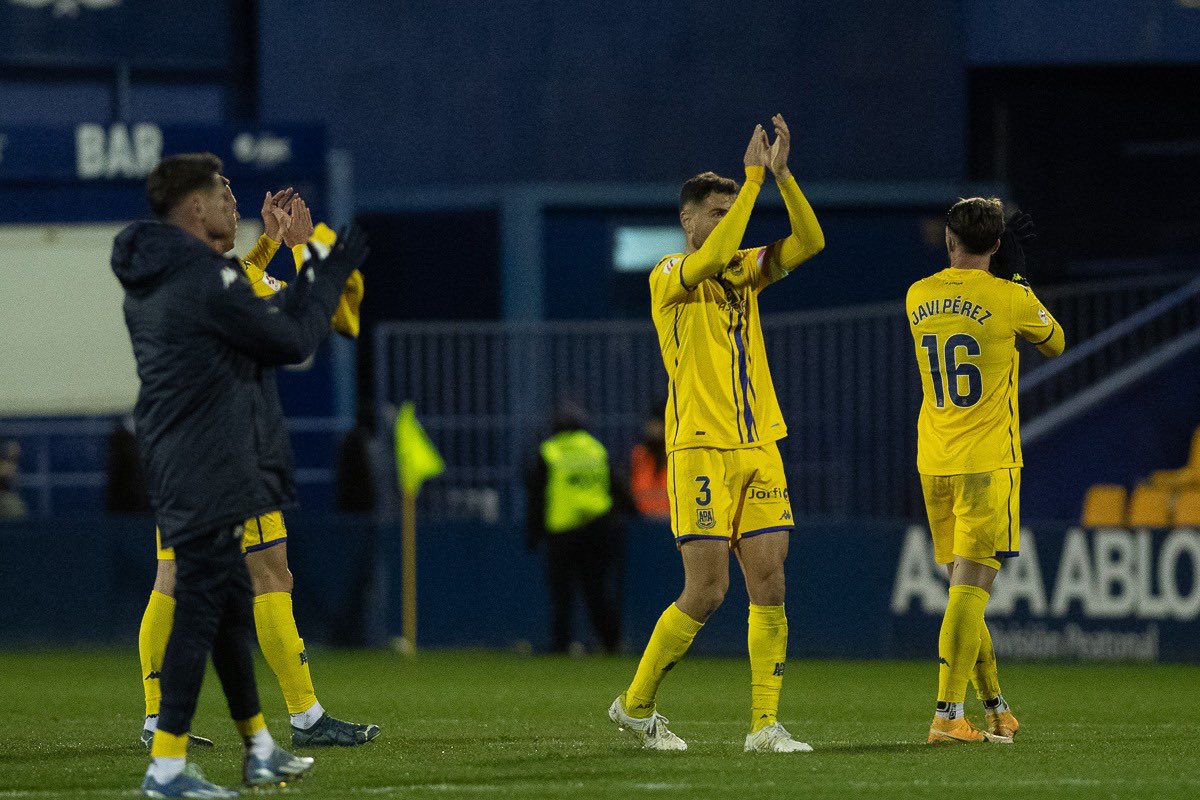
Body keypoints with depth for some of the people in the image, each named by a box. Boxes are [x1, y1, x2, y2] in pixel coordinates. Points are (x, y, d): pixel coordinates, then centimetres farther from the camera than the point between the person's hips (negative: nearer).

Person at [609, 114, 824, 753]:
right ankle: (636, 704, 10)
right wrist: (753, 177, -21)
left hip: (759, 447, 6)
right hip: (701, 449, -6)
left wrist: (781, 174, -9)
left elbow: (809, 243, 2)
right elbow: (713, 255, -25)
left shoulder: (744, 270, 14)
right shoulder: (669, 277, -4)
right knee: (706, 591, -7)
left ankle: (764, 724, 0)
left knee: (769, 586, -2)